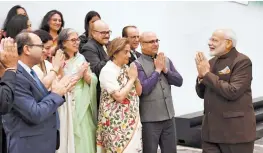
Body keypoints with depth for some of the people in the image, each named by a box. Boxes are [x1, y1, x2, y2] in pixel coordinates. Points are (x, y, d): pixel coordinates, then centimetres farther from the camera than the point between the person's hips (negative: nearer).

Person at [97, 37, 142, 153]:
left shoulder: (126, 68, 9)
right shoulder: (107, 71, -13)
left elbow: (138, 92, 12)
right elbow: (119, 97, -21)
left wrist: (135, 78, -4)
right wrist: (132, 79, -11)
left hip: (132, 120, 7)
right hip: (116, 122, -7)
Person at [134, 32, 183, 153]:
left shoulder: (166, 60, 7)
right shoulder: (137, 64, -10)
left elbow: (179, 81, 4)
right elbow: (144, 89, -20)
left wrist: (165, 69, -10)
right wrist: (157, 70, -14)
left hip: (168, 117, 5)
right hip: (149, 119, -5)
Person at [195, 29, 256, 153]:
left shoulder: (242, 61, -10)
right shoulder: (211, 62, 11)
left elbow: (232, 92, -22)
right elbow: (202, 94, 13)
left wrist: (207, 74, -15)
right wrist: (201, 75, -5)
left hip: (235, 130, -6)